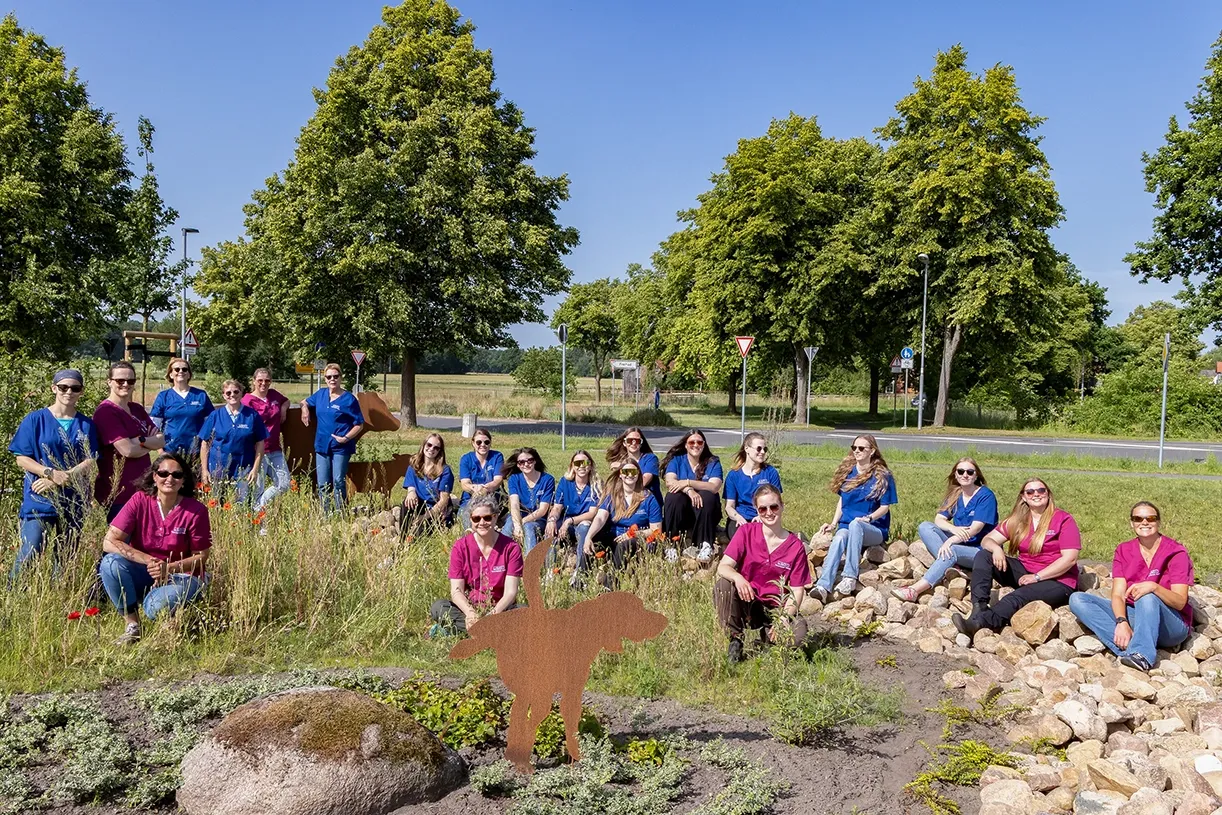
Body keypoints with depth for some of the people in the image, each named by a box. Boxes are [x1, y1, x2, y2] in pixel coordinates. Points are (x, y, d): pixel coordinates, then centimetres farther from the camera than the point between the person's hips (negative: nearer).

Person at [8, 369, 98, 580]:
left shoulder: (86, 425, 7)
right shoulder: (36, 419, 1)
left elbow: (91, 462, -1)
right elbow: (21, 458, -3)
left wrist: (60, 479, -14)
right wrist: (52, 473, -18)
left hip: (74, 501, 2)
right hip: (39, 500, -2)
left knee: (67, 556, 8)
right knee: (30, 553, -11)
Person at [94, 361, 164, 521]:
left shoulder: (137, 409, 13)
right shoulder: (106, 412, -11)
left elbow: (161, 441, 5)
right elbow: (128, 450, -20)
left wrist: (141, 440, -14)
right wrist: (151, 443, -3)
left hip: (142, 488, 7)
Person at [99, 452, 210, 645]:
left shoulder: (196, 510, -11)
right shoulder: (140, 501, -8)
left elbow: (201, 557, -4)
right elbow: (109, 542, -15)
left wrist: (169, 568, -21)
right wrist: (148, 561, -25)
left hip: (181, 576, -2)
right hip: (143, 574, 3)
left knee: (157, 607, -34)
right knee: (111, 562, -27)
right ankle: (132, 626, -12)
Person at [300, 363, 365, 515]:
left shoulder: (349, 399, -7)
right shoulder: (320, 394, 9)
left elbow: (359, 424, -5)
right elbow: (305, 402, 29)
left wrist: (346, 438, -16)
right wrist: (304, 408, 7)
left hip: (341, 447, -5)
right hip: (322, 445, 5)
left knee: (339, 483, -5)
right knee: (323, 485, 7)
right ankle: (325, 515, 15)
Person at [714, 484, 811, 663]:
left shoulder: (795, 546, -2)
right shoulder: (746, 532, -2)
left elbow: (797, 590, -3)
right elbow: (723, 567, -11)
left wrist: (784, 617, -20)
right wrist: (738, 577, -35)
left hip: (775, 609, 0)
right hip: (744, 602, 0)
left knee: (799, 633, -31)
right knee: (723, 584, -31)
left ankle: (766, 635, 5)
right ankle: (736, 639, -11)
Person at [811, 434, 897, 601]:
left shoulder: (882, 476, 1)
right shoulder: (847, 472, 12)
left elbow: (885, 507, -1)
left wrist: (868, 518, -19)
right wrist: (833, 523, 5)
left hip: (875, 529, -3)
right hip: (846, 526, 3)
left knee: (855, 524, -39)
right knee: (839, 538, -34)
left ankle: (850, 578, -42)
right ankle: (823, 587, -52)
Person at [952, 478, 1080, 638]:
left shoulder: (1064, 520, -6)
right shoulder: (1017, 520, 9)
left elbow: (1070, 559, -14)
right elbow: (987, 540, 6)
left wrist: (1037, 577, -19)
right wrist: (996, 548, -20)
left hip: (1057, 580, -6)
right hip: (1024, 572, 6)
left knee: (1019, 596, -36)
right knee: (983, 555, -12)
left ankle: (977, 624, -54)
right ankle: (978, 609, -30)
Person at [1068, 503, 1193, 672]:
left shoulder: (1176, 552, -7)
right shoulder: (1124, 551, 4)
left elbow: (1180, 602, -15)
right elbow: (1118, 595, -6)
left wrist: (1154, 587, -36)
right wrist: (1121, 622, -27)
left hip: (1170, 626, -5)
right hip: (1132, 616, 5)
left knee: (1147, 597, -37)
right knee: (1077, 599, -16)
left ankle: (1142, 655, -45)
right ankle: (1129, 646, -33)